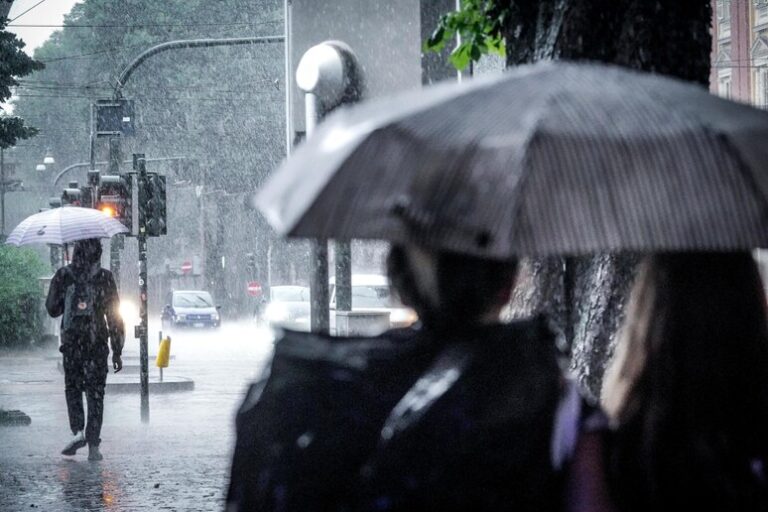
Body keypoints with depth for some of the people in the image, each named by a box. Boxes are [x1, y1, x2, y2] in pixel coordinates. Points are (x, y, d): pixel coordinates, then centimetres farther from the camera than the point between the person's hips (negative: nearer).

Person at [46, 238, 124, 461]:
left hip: (71, 342, 0)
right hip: (98, 343, 0)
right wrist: (117, 350, 3)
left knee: (72, 388, 15)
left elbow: (52, 308, 5)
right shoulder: (105, 278, -5)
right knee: (95, 393, 5)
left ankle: (77, 431, -4)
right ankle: (93, 446, 1)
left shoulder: (63, 275, -3)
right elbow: (114, 315, -2)